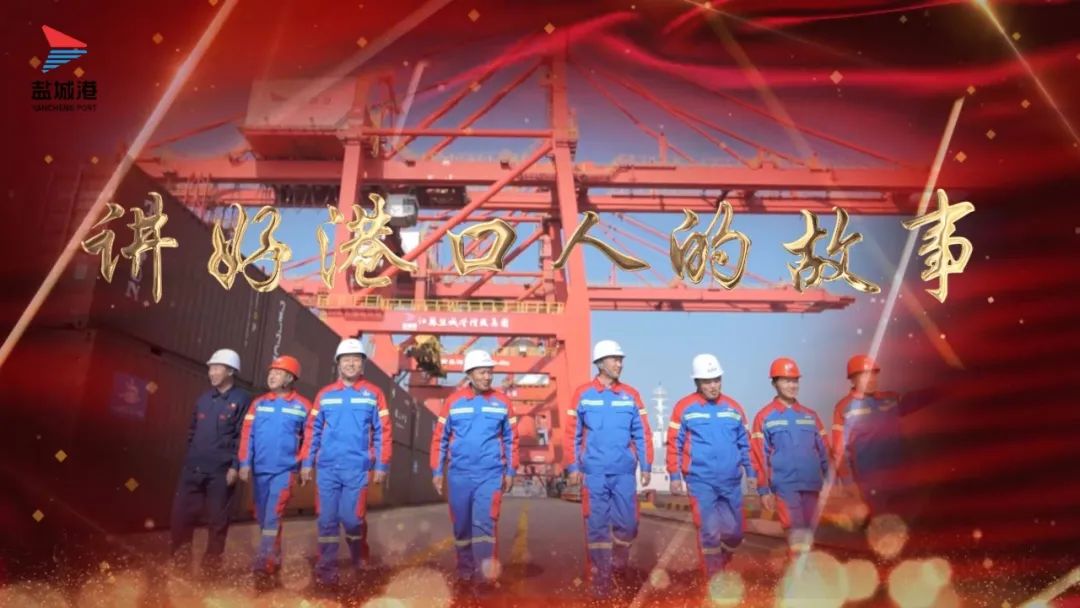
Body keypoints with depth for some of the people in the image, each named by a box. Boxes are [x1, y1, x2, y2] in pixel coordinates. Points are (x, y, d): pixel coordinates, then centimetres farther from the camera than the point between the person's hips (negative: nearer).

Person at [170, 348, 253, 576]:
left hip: (221, 471, -5)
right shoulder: (204, 398, 15)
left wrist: (235, 466, -15)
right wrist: (189, 458, 16)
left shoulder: (242, 400, -4)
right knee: (181, 514, 6)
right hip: (193, 468, 5)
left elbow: (243, 436, -9)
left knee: (217, 520, 4)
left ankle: (211, 565, 18)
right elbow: (192, 430, 22)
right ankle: (180, 561, 23)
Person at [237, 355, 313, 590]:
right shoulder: (259, 403, 6)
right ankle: (274, 564, 26)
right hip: (259, 470, 4)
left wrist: (304, 464, -6)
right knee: (262, 520, 12)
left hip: (284, 471, -4)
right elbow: (247, 434, 1)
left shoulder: (302, 406, -2)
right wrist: (244, 463, -7)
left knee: (272, 519, -11)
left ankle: (263, 570, -8)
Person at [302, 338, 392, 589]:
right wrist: (307, 463, 5)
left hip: (357, 468, -2)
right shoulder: (325, 395, 8)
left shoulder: (373, 394, 1)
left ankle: (359, 556, 26)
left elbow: (383, 431, 0)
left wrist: (381, 465, -4)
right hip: (327, 467, 2)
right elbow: (313, 431, 9)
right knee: (327, 519, 4)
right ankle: (326, 569, 13)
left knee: (351, 517, -1)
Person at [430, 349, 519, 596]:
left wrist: (510, 471, 5)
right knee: (462, 527, 10)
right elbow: (439, 438, 3)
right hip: (459, 475, 1)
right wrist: (437, 471, 2)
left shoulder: (502, 402, 0)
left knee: (484, 523, -10)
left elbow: (510, 439, 7)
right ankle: (465, 575, 24)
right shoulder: (453, 401, -1)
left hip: (490, 475, -1)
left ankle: (483, 576, 1)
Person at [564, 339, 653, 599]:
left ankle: (619, 566, 32)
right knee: (597, 526, 3)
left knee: (627, 523, 6)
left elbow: (642, 434, 6)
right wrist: (573, 467, -3)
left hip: (624, 472, 2)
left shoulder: (630, 395, 4)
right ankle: (600, 579, 15)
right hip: (594, 473, -2)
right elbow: (573, 434, 0)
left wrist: (646, 466, 3)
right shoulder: (583, 394, -1)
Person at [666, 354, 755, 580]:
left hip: (731, 482, 4)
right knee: (710, 532, -3)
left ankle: (720, 568, 37)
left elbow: (744, 444, 15)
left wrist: (751, 473, 11)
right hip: (700, 481, -4)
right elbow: (674, 444, -3)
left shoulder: (733, 407, 9)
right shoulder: (684, 407, -4)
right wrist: (675, 476, -7)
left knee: (734, 533, 11)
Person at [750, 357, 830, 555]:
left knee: (808, 533, 12)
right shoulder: (764, 417, -1)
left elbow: (824, 451, 13)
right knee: (797, 534, -7)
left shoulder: (810, 415, 12)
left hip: (812, 485, 4)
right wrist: (764, 490, -7)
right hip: (785, 486, -4)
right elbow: (759, 456, -4)